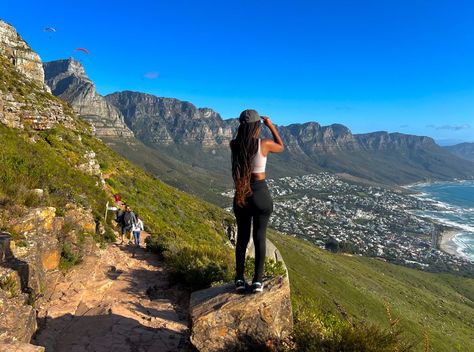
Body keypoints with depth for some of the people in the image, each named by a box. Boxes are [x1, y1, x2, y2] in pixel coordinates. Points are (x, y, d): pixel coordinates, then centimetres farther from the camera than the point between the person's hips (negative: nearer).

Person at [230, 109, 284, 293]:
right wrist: (271, 126, 16)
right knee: (260, 236, 9)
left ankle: (240, 279, 18)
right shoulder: (264, 144, -13)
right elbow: (281, 147, 10)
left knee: (242, 236, 14)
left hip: (241, 195, 3)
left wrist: (245, 125, 19)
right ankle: (258, 280, 15)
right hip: (261, 194, -2)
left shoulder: (234, 145, -5)